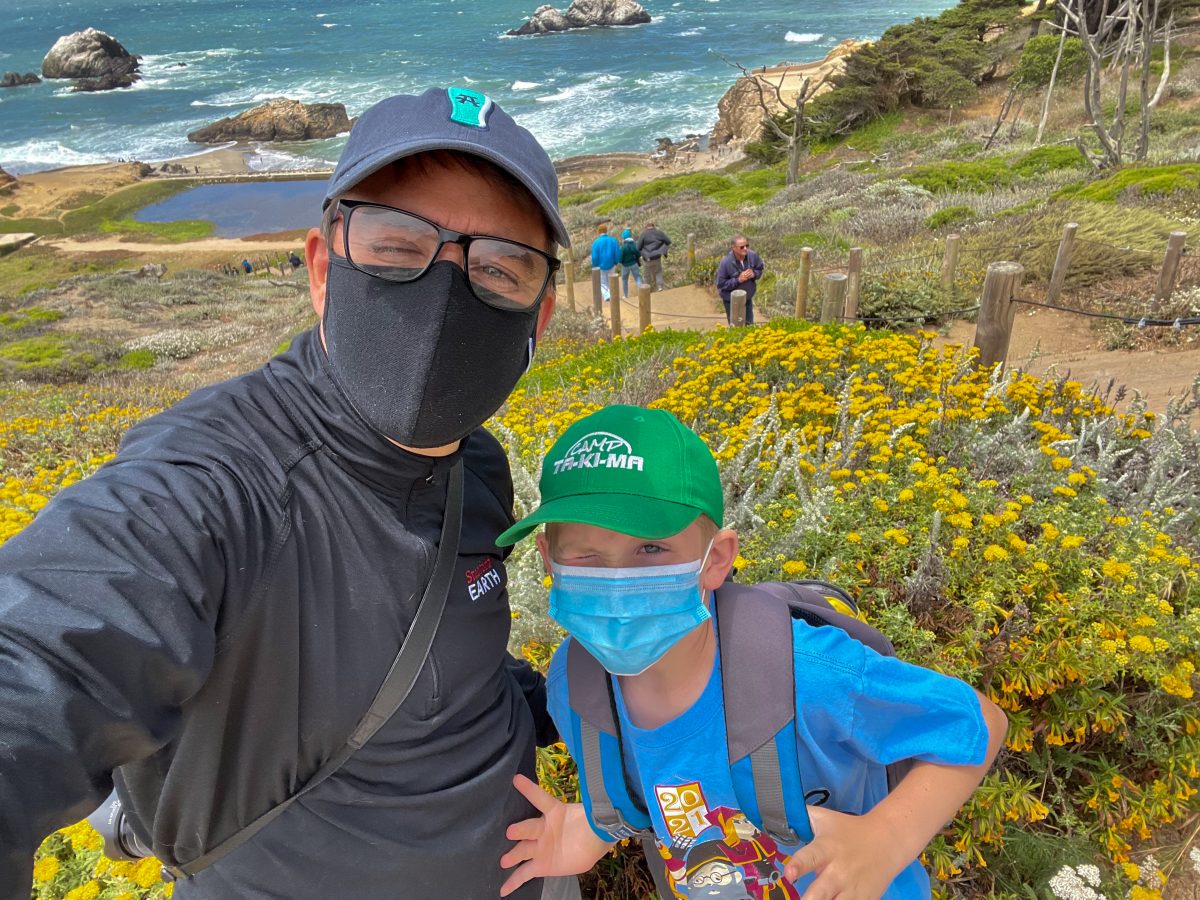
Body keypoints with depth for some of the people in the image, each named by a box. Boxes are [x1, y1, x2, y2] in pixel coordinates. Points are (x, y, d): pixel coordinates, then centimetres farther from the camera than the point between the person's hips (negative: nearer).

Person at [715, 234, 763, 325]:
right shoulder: (726, 263, -30)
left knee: (749, 325, 23)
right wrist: (738, 280, -33)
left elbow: (760, 269, 2)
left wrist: (754, 274, -22)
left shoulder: (752, 256, -17)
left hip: (748, 298, 5)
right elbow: (721, 284, -24)